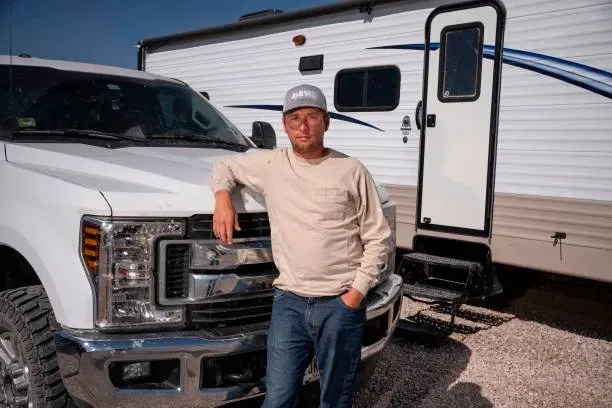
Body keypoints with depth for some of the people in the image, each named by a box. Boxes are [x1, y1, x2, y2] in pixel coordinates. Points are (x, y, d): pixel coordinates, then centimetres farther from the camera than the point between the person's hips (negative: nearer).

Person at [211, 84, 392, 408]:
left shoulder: (352, 171, -2)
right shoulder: (270, 164, 4)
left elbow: (378, 238, 1)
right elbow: (224, 167, 21)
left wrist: (357, 292, -7)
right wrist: (222, 198, 0)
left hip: (341, 304, -1)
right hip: (289, 301, 1)